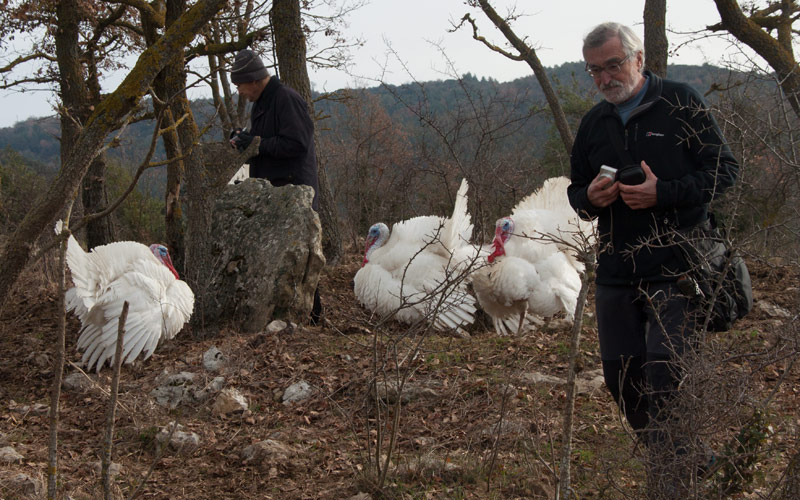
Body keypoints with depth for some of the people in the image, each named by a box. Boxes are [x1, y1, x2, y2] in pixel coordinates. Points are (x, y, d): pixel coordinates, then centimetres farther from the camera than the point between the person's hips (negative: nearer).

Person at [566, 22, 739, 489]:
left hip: (674, 268, -6)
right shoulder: (594, 122, 15)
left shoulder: (681, 102, -2)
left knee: (663, 369, -14)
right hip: (616, 271, 6)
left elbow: (725, 171, -4)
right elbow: (576, 190, 24)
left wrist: (664, 192, -17)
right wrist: (590, 197, -1)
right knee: (620, 372, 6)